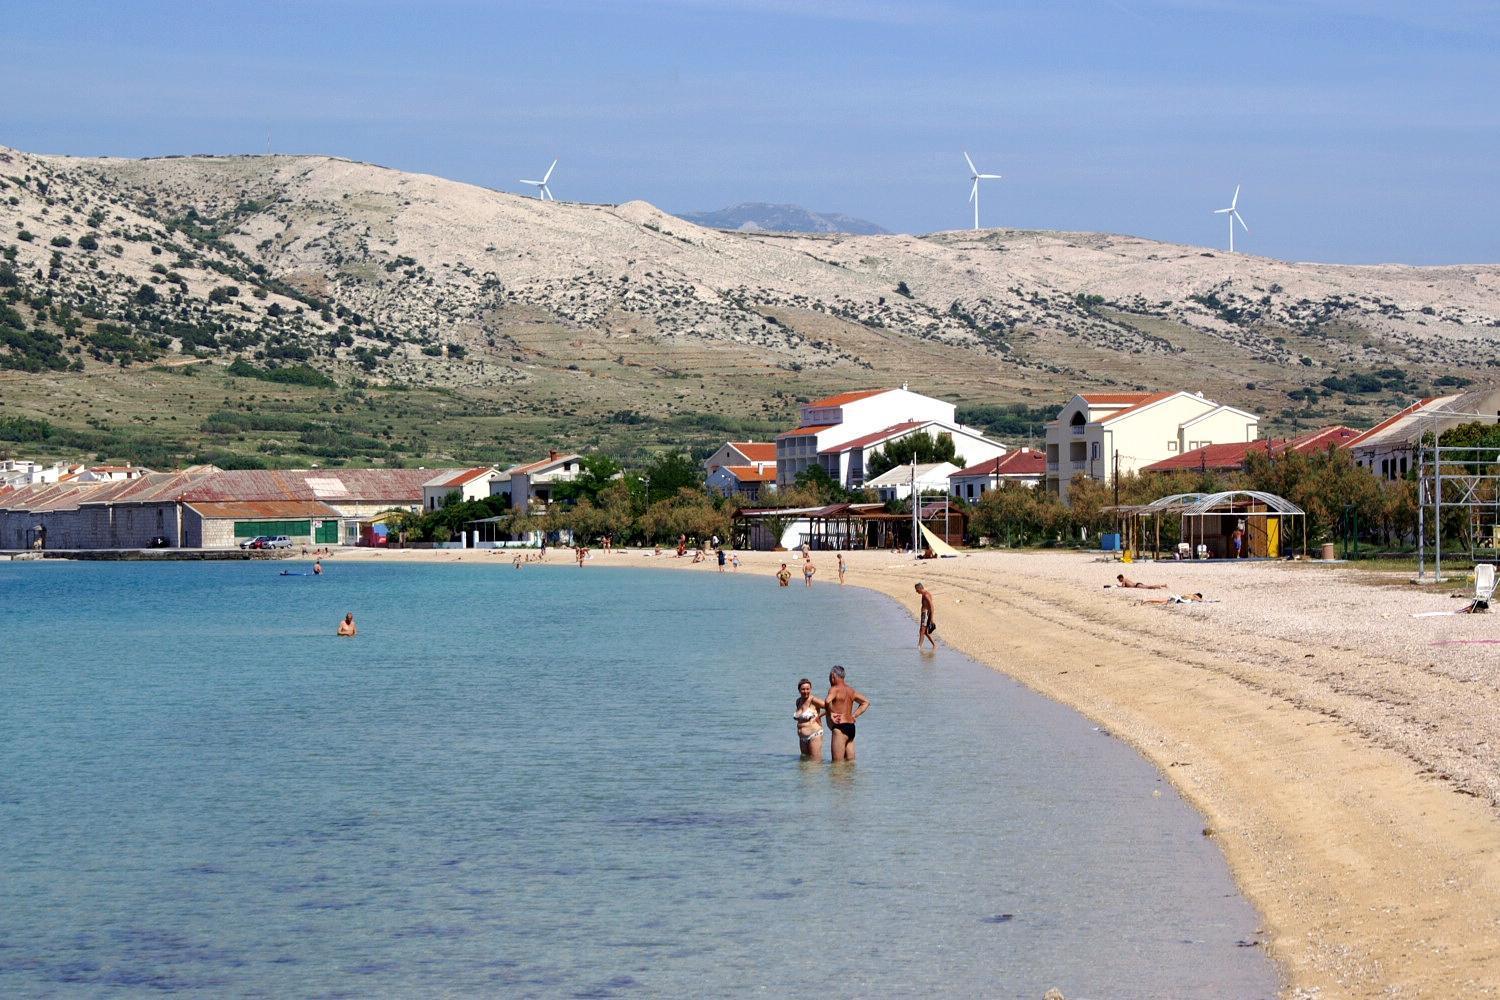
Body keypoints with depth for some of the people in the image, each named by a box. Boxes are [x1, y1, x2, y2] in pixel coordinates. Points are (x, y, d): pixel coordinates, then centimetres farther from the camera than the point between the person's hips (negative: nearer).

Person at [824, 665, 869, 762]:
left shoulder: (835, 689, -8)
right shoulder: (851, 690, 15)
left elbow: (827, 701, -30)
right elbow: (866, 702, 26)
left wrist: (830, 714, -14)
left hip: (840, 728, -8)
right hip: (851, 727, 8)